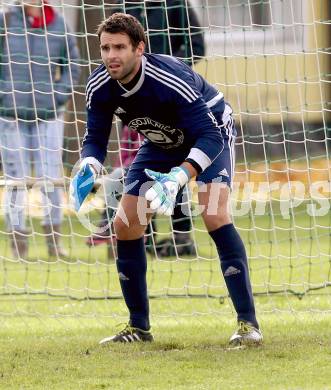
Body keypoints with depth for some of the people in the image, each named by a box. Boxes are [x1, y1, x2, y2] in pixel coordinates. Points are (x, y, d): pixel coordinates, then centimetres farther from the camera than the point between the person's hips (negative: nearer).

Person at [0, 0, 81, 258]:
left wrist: (60, 95, 0)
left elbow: (72, 65, 11)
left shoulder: (58, 25, 1)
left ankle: (53, 239, 11)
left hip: (48, 115, 1)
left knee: (51, 178, 1)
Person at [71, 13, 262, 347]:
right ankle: (139, 327, 13)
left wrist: (179, 177, -56)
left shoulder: (171, 79, -38)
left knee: (214, 216, -27)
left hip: (212, 134, -6)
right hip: (161, 143, 6)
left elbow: (210, 136, -40)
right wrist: (88, 169, -34)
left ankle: (248, 324, -25)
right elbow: (95, 138, -10)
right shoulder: (99, 87, -21)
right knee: (125, 225, -3)